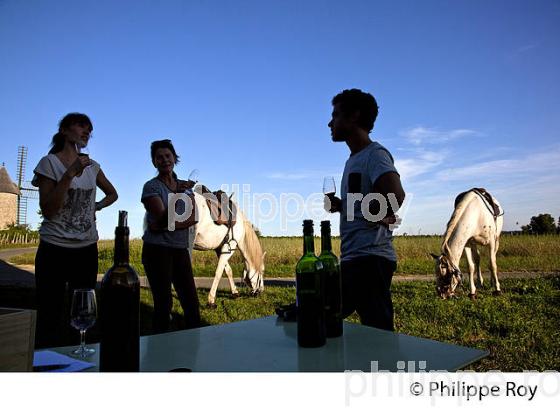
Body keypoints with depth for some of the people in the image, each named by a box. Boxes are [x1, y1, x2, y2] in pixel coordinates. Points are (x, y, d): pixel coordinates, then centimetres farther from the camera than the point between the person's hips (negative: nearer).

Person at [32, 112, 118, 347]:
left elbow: (112, 194, 26)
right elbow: (48, 211, -13)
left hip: (87, 249, 5)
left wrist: (95, 207, 8)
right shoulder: (50, 163, -5)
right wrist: (70, 174, -20)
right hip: (55, 249, -5)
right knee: (50, 316, -1)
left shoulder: (92, 167, 9)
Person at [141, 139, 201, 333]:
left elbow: (194, 217, -1)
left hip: (181, 250, 5)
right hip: (157, 249, -5)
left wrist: (168, 226, -15)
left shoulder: (185, 185, 11)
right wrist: (177, 195, -24)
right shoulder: (151, 187, -4)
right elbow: (163, 220, -15)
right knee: (163, 303, -2)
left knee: (191, 302, 5)